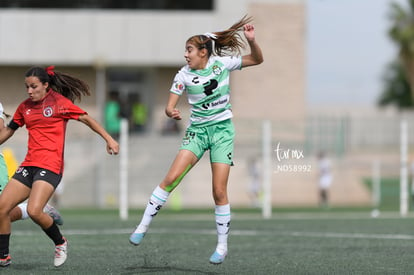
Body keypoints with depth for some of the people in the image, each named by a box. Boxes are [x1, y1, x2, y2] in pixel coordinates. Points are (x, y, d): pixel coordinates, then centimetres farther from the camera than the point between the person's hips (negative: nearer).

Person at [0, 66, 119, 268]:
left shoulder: (59, 102, -3)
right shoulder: (25, 107, 14)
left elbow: (87, 119, -4)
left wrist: (108, 139, -13)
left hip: (50, 166, -6)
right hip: (29, 165, 6)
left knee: (34, 211, -23)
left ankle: (60, 243, 4)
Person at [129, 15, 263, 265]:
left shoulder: (222, 63, -4)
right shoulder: (184, 75, -4)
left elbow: (257, 59, 5)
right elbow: (170, 106, -5)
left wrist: (251, 40, -14)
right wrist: (171, 112, -28)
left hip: (222, 129, -1)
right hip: (197, 130, 1)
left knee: (219, 191, -6)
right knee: (171, 179, -13)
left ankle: (222, 246, 6)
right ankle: (143, 226, -4)